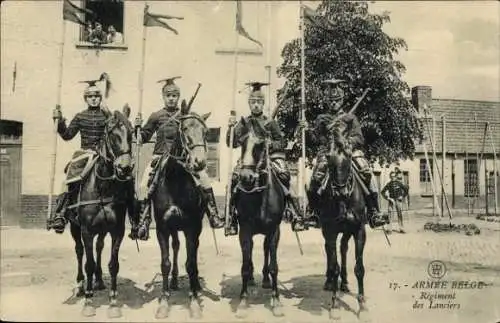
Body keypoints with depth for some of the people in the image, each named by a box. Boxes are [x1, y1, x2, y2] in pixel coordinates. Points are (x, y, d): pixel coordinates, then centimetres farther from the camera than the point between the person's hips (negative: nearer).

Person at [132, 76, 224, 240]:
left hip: (183, 157, 0)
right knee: (144, 187, -16)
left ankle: (214, 216, -2)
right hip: (160, 157, 0)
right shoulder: (156, 116, 7)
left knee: (204, 180, -15)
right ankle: (143, 224, -3)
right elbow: (143, 138, 10)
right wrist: (137, 127, -7)